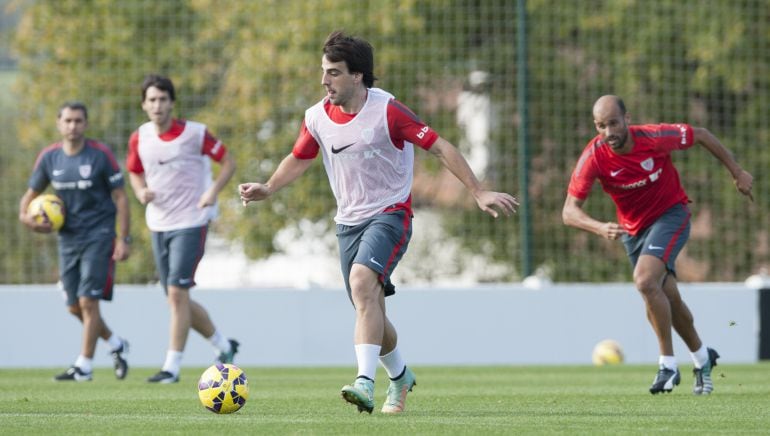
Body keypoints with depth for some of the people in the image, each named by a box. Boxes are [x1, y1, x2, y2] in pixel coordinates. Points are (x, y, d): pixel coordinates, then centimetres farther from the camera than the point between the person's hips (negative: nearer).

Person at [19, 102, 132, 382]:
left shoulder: (100, 155, -9)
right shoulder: (49, 157, 2)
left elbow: (120, 197, -5)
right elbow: (31, 193, 13)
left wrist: (124, 239, -10)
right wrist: (25, 215, -9)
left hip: (98, 235, -5)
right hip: (68, 238, 5)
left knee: (88, 301, -12)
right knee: (75, 307, 8)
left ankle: (84, 366, -5)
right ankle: (116, 345, 31)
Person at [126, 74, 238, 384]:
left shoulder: (195, 134, -10)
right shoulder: (139, 139, 2)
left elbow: (228, 163, -1)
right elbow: (135, 173, 17)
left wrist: (213, 191, -17)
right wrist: (141, 192, -5)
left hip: (190, 223, -6)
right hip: (158, 226, 6)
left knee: (177, 293, -15)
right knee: (176, 299, 9)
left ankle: (172, 367, -11)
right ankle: (224, 346, 29)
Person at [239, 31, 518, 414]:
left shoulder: (387, 111, -16)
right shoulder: (317, 117, -1)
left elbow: (439, 147, -12)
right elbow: (299, 159, 18)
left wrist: (478, 192, -15)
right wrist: (267, 189, 2)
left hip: (389, 214, -6)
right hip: (349, 221, 6)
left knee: (362, 282, -30)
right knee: (370, 311, 8)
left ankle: (366, 383, -38)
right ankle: (399, 376, 37)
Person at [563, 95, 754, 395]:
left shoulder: (655, 137, -25)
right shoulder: (594, 156, -22)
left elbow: (701, 135, -6)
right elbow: (570, 210, -25)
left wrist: (736, 172, 2)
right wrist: (600, 228, -45)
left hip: (671, 215, -4)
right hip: (634, 229, 4)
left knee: (645, 280, -26)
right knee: (669, 299, 12)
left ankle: (668, 364, -16)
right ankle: (701, 357, 38)